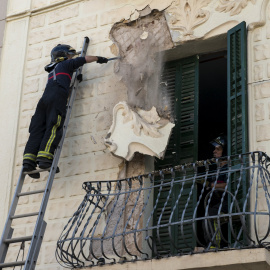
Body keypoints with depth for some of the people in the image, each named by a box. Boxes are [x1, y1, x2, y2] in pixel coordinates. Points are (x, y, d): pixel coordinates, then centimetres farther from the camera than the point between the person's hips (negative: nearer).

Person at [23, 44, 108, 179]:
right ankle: (44, 158, -36)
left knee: (37, 131, -7)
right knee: (53, 129, -18)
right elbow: (86, 59, 23)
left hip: (44, 98, 6)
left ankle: (28, 161, -23)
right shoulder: (66, 64, 19)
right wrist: (99, 59, 39)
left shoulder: (52, 70, 38)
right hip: (57, 98, -6)